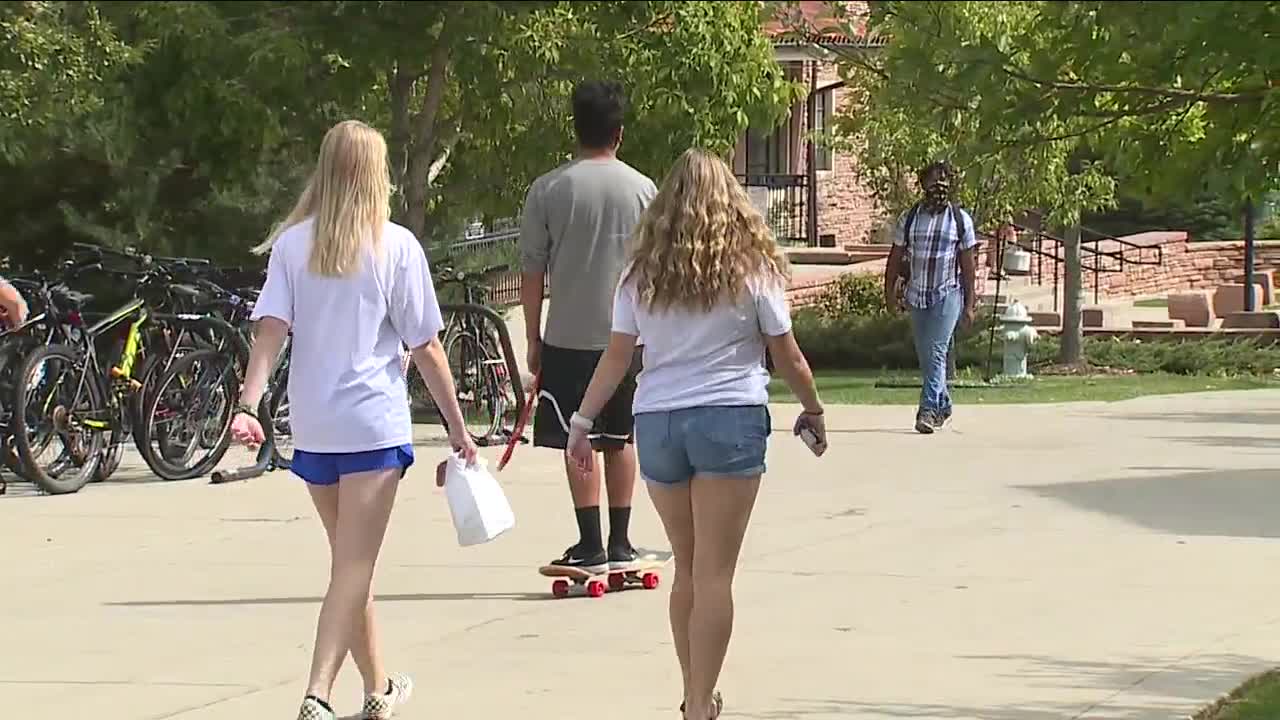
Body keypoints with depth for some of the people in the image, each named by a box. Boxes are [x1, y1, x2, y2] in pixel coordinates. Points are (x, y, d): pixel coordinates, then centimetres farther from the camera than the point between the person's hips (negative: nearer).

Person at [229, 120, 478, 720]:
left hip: (312, 424, 4)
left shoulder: (291, 243, 4)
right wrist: (457, 425, 5)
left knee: (349, 559, 19)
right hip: (373, 423, -4)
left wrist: (248, 405, -14)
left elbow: (271, 328, -7)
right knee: (354, 567, -6)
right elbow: (425, 346, -2)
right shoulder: (396, 246, -4)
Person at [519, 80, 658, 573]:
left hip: (569, 336, -3)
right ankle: (620, 545, 15)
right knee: (620, 439, 12)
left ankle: (591, 547, -2)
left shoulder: (548, 190, -5)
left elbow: (532, 274, -3)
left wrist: (534, 341, 5)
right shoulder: (643, 189, 1)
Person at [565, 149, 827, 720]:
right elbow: (787, 356, 4)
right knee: (714, 573, -3)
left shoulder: (642, 275, 7)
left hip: (657, 422, 3)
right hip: (730, 419, -3)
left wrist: (583, 421, 13)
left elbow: (616, 356, 5)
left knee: (687, 568, 16)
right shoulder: (751, 270, 0)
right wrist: (812, 410, 19)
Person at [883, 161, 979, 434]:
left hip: (948, 295, -3)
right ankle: (942, 407, 25)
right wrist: (889, 292, 5)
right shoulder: (909, 218, 6)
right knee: (925, 356, 9)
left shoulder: (960, 219, 1)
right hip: (917, 296, 3)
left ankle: (928, 410, -17)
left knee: (935, 352, -14)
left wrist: (969, 304, 1)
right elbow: (895, 258, 11)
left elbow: (967, 263, 3)